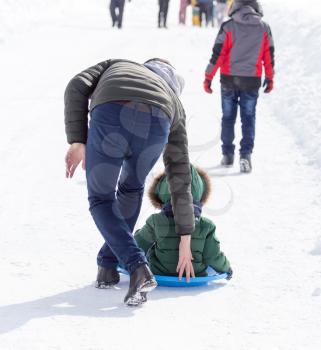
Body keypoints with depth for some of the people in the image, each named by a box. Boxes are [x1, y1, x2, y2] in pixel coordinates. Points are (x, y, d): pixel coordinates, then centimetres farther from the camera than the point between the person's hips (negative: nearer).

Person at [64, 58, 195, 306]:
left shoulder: (116, 65, 44)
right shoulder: (174, 105, 41)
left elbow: (77, 88, 20)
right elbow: (180, 178, 39)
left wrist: (77, 141, 13)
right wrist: (185, 239, 42)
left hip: (110, 117, -1)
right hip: (156, 125, 2)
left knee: (101, 199, 19)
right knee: (131, 190, 33)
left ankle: (138, 268, 3)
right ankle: (108, 264, 34)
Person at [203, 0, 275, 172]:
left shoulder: (228, 27, -7)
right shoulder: (264, 28, -1)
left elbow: (217, 54, -7)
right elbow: (269, 56, 6)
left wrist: (208, 77, 0)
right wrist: (270, 79, 18)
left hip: (229, 80, -1)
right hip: (252, 81, 1)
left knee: (228, 117, 13)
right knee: (248, 118, 7)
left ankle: (228, 155, 19)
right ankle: (246, 154, -9)